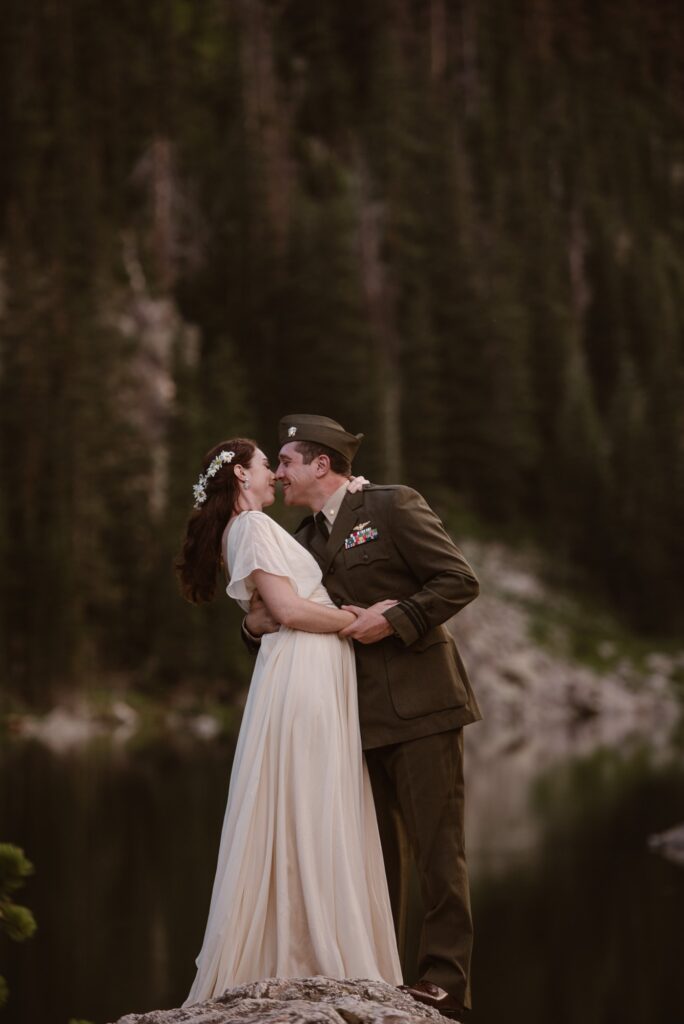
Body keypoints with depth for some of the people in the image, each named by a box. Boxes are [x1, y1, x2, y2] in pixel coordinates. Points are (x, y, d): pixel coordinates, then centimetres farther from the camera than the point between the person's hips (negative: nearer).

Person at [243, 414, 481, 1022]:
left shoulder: (393, 506, -4)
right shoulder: (305, 542, 16)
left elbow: (460, 581, -10)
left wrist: (394, 619, -18)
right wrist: (257, 626, 2)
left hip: (421, 704, -7)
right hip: (363, 717, 7)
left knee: (438, 845, -4)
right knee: (378, 851, 11)